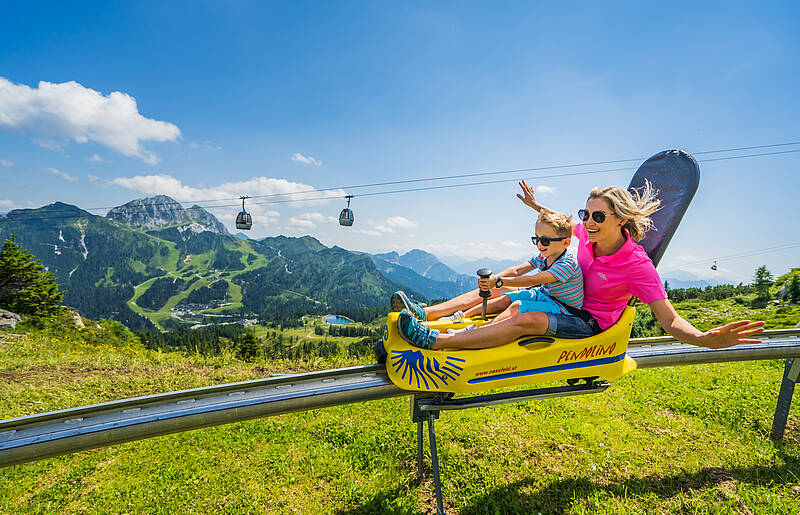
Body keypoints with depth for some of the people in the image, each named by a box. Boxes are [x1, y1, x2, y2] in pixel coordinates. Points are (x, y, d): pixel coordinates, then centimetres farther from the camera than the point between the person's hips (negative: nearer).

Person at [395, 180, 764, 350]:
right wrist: (537, 207, 20)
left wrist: (706, 338, -43)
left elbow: (669, 320, -24)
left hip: (592, 323, -7)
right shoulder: (589, 234, -4)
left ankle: (435, 341, -40)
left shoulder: (637, 264, -22)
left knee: (527, 320, -35)